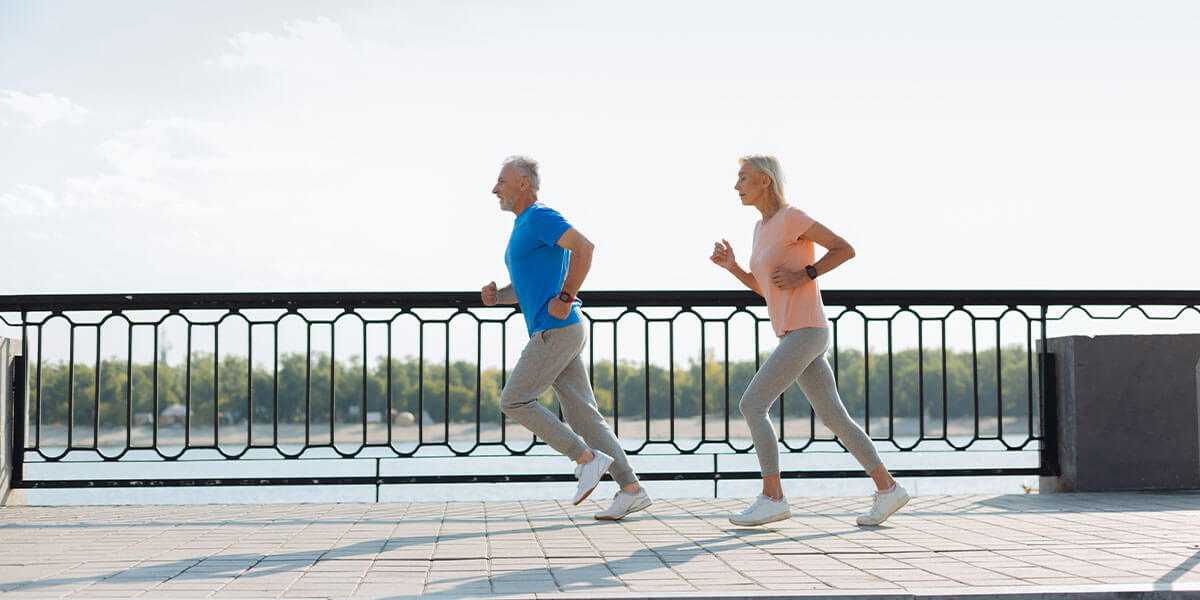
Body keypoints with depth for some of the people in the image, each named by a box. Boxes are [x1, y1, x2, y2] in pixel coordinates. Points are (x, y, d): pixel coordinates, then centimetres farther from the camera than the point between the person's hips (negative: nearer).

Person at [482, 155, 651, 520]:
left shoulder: (540, 217, -8)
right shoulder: (522, 229, 23)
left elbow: (584, 246, -24)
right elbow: (524, 289, 29)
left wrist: (566, 298, -20)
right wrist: (496, 296, 9)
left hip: (557, 330, -10)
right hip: (555, 332, 10)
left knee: (514, 401, -6)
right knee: (581, 414, 5)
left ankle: (587, 458, -5)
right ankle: (631, 489, 2)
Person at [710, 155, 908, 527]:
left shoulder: (792, 216, -8)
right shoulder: (763, 227, 18)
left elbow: (846, 249, -7)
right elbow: (765, 290, 22)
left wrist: (805, 275, -14)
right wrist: (730, 265, 9)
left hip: (806, 331, -9)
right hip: (792, 334, 9)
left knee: (751, 404, -12)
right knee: (833, 417, 7)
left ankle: (772, 497, -10)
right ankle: (887, 488, 10)